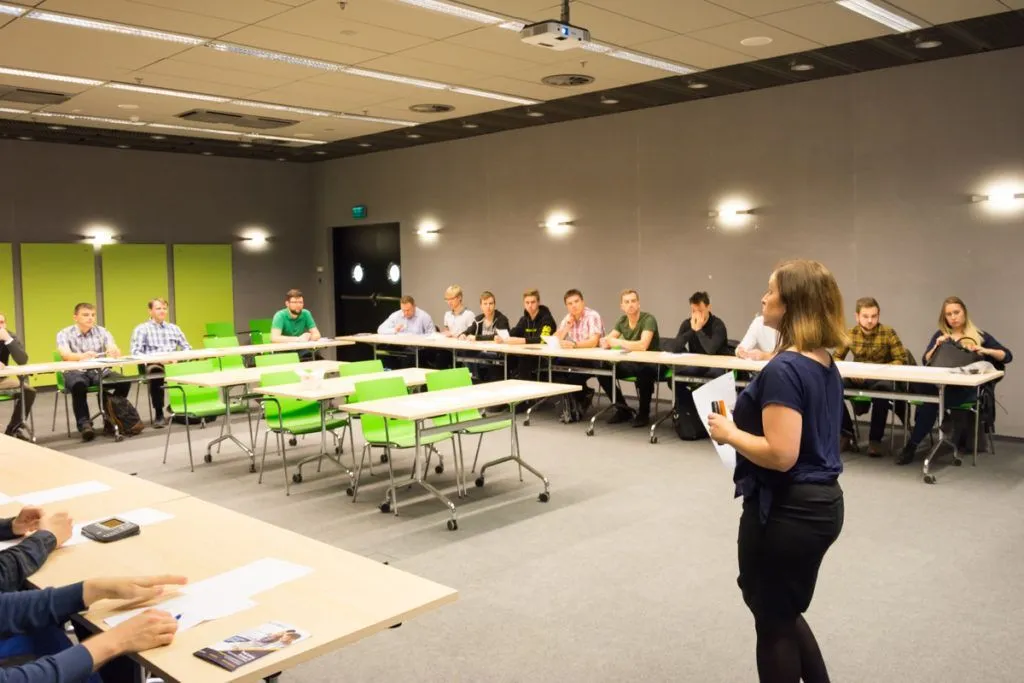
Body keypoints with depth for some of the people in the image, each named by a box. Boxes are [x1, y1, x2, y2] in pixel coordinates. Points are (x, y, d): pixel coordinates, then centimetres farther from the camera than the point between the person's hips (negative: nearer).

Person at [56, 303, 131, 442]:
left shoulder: (102, 332, 7)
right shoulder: (64, 334, 0)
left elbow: (116, 351, -8)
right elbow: (65, 355, -20)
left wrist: (113, 351, -35)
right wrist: (82, 356, -43)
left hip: (100, 371, 3)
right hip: (76, 372, -3)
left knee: (124, 382, -23)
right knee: (79, 386, -37)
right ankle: (84, 423, -26)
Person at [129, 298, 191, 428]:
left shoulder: (174, 328, 25)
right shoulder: (141, 329, 11)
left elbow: (187, 347, 19)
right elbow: (135, 352, -2)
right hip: (152, 365, -3)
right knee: (155, 371, -40)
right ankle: (159, 414, -31)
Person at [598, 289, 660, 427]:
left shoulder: (648, 319, -19)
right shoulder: (622, 320, 2)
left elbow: (642, 345, -34)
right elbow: (606, 341, -1)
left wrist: (618, 342, -25)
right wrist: (605, 342, -26)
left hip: (650, 364, -7)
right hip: (631, 363, 7)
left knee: (644, 371, -40)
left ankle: (643, 413, -15)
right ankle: (623, 409, 4)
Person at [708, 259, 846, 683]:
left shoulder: (783, 370, -23)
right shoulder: (824, 364, 6)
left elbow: (780, 454, -28)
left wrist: (730, 434, -14)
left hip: (788, 511, -9)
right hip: (823, 502, 9)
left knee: (773, 623, 11)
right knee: (786, 613, 26)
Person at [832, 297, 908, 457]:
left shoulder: (888, 333, -6)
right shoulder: (850, 334, 3)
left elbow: (902, 360, -8)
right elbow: (836, 357, 9)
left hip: (881, 379, -3)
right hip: (857, 379, 3)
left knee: (882, 389, -40)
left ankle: (875, 439, -23)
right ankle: (846, 432, -8)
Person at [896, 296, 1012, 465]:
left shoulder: (980, 336, 14)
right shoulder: (939, 335, 20)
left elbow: (1007, 356, 8)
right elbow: (926, 361, 11)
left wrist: (985, 350, -8)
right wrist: (937, 346, -6)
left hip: (966, 389, -2)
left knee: (932, 400, -34)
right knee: (920, 387, -37)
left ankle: (912, 445, -27)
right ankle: (943, 419, -21)